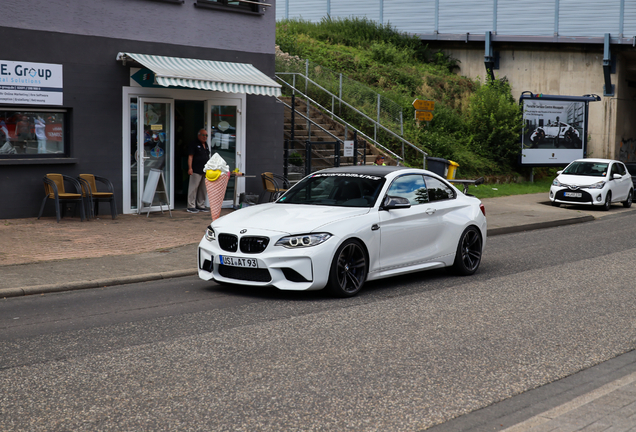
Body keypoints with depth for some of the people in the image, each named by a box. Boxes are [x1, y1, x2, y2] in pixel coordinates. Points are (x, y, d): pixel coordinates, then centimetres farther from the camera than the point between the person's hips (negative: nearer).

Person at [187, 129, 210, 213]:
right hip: (196, 171, -8)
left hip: (205, 171, 8)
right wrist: (190, 168, -18)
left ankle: (201, 205, 19)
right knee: (193, 188, -7)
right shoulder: (194, 144, -5)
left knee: (203, 189, 11)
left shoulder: (206, 145, 18)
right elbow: (190, 156, -10)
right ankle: (191, 206, -5)